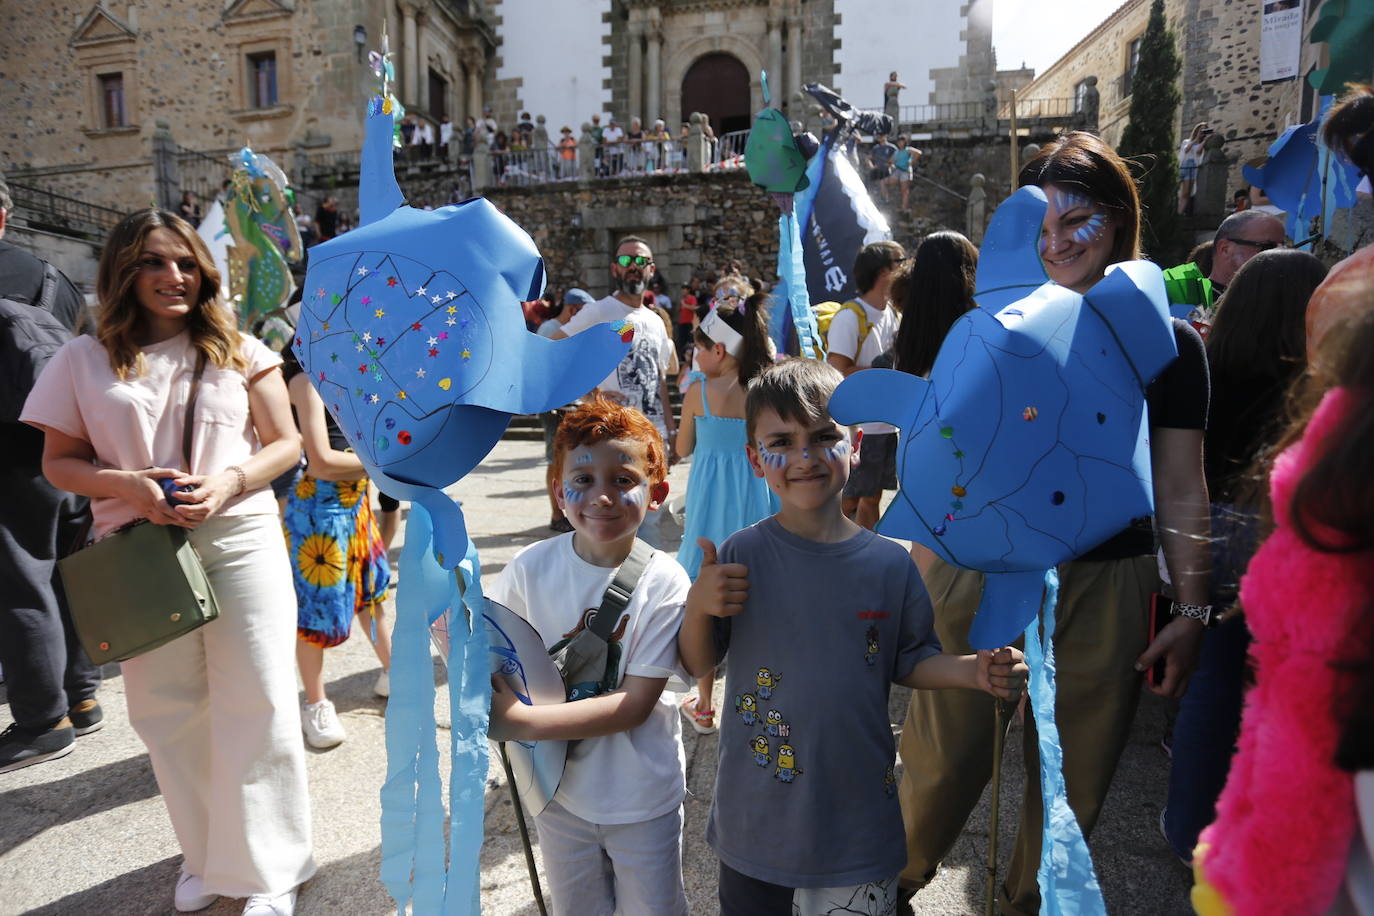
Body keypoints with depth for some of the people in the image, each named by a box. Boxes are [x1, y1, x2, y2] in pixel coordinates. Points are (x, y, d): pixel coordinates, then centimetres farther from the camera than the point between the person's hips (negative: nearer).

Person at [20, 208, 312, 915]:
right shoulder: (85, 359, 7)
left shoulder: (237, 351, 6)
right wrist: (126, 484, -13)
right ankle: (205, 856, 31)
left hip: (240, 540, -1)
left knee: (256, 704, 1)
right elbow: (58, 461, 7)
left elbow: (287, 443, 4)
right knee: (167, 710, 10)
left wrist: (228, 482, -14)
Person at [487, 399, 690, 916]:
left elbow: (635, 704, -22)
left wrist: (524, 722, -28)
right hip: (558, 789, 2)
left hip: (642, 799, -2)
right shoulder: (533, 567, -14)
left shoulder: (663, 584, -21)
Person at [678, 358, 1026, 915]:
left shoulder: (891, 564, -8)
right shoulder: (742, 557, -13)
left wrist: (972, 671, -12)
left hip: (859, 818, 1)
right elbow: (698, 664, -5)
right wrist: (698, 608, -24)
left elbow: (909, 660, 5)